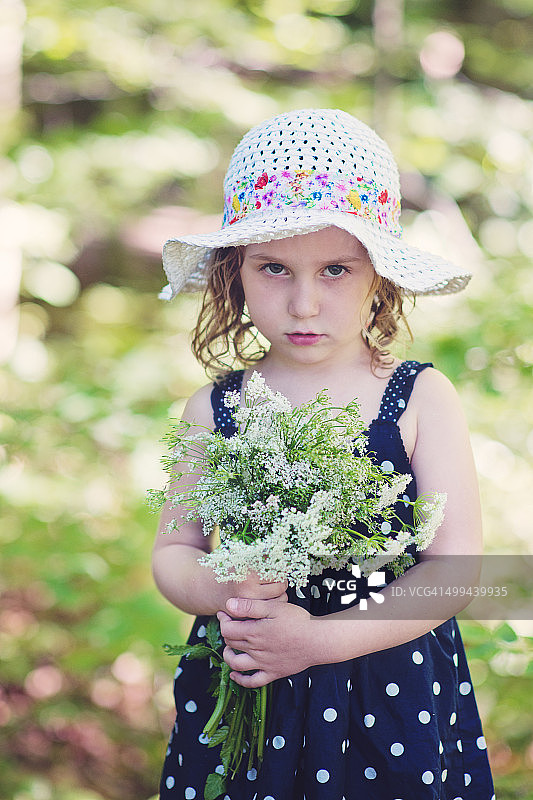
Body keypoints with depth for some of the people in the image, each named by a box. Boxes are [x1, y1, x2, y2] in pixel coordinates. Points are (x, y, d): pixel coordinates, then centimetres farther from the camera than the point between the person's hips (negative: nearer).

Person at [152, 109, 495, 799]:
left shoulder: (422, 400, -9)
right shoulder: (213, 411, -3)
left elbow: (455, 563, -12)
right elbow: (172, 552, 4)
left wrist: (321, 638, -19)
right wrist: (218, 592, -19)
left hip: (394, 697, -1)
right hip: (242, 705, 1)